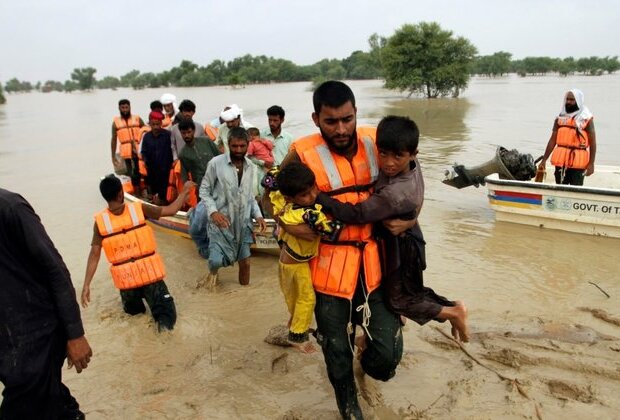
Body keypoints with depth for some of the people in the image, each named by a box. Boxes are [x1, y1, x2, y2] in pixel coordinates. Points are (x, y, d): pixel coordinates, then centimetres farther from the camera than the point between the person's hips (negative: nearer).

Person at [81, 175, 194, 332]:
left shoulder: (100, 221, -9)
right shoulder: (139, 209, -13)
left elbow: (94, 254, -9)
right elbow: (171, 210, -4)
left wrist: (86, 285, -4)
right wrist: (185, 191, 10)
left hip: (126, 278, 3)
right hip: (149, 273, -3)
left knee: (132, 309, 36)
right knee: (166, 311, 4)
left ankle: (135, 304, 11)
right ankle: (164, 320, -22)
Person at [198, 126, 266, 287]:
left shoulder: (250, 166, 4)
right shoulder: (216, 163, -11)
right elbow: (204, 190, -5)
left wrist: (257, 214, -1)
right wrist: (213, 211, -20)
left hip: (243, 222, 4)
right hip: (221, 221, -4)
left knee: (245, 262, 9)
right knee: (216, 260, -11)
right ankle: (213, 271, 26)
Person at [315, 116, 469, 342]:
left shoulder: (396, 194, -38)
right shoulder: (412, 164, -14)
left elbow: (356, 214, -36)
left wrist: (315, 196, -37)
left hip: (400, 248, -8)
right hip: (401, 240, 8)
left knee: (401, 299, 12)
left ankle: (453, 312, 24)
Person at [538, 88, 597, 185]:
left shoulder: (586, 118, -1)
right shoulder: (560, 118, 11)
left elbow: (592, 143, -3)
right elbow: (552, 140, 11)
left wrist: (591, 164, -10)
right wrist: (544, 160, 6)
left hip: (578, 162, -4)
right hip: (560, 160, 4)